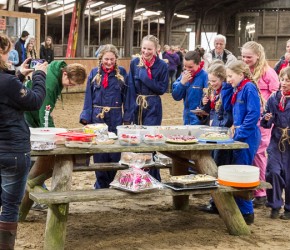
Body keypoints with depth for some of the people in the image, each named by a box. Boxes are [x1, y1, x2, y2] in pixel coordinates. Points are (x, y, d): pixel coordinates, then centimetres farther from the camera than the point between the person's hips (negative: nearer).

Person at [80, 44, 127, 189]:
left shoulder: (121, 73, 3)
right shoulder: (94, 73, 5)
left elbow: (126, 96, 3)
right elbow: (88, 98, 5)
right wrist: (86, 117, -3)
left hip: (115, 119, 0)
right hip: (97, 118, 1)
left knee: (115, 154, 2)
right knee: (99, 154, 4)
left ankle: (112, 183, 18)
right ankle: (101, 185, 17)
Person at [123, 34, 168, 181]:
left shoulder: (162, 65, -5)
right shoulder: (134, 63, 2)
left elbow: (162, 88, -8)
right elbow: (130, 88, 0)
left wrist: (145, 75, -16)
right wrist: (128, 113, -4)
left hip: (153, 108, -3)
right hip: (136, 106, 3)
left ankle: (153, 179, 6)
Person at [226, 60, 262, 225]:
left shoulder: (249, 88, -13)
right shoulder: (239, 89, 15)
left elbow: (253, 114, -21)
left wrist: (240, 134, -19)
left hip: (247, 138, -9)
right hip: (240, 137, 9)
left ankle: (247, 213, 3)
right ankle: (240, 208, 24)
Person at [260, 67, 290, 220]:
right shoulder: (274, 98, 4)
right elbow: (267, 124, 7)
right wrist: (267, 119, -14)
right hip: (276, 140, 2)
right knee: (273, 171, -8)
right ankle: (275, 205, 9)